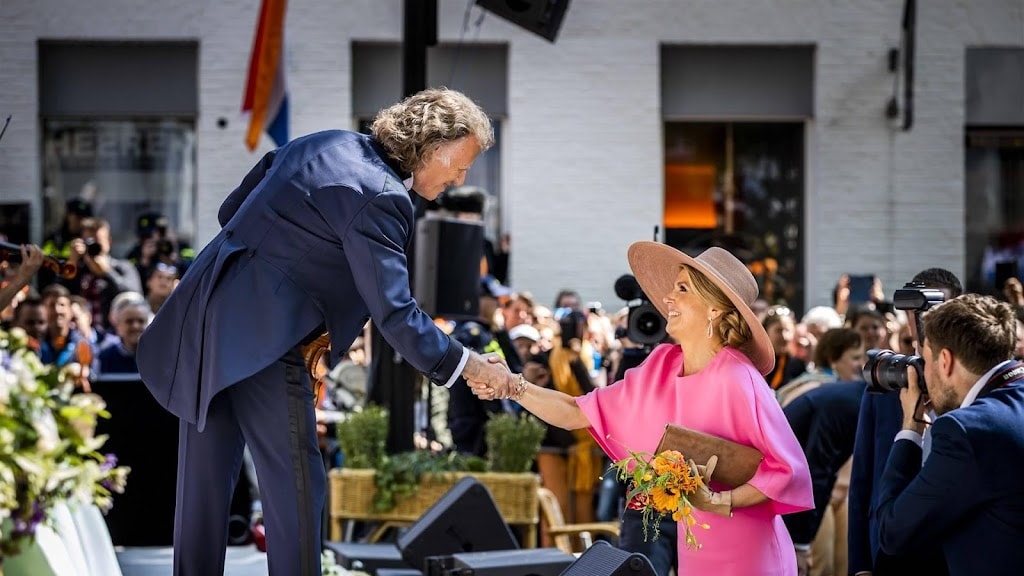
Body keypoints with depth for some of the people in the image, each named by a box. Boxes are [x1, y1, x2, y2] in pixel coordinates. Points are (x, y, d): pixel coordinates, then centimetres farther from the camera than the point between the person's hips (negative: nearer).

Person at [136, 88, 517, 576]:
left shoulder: (322, 146, 12)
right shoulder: (380, 198, -14)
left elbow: (230, 212, 19)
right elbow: (393, 312, -17)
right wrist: (468, 366, -9)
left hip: (204, 316, 9)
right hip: (260, 337, -9)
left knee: (205, 479, 14)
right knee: (296, 484, 0)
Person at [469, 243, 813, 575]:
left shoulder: (737, 379, -19)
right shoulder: (661, 367, 1)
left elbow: (789, 470, -19)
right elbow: (577, 414, 2)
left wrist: (717, 502, -26)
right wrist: (513, 386, -10)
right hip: (692, 548, 6)